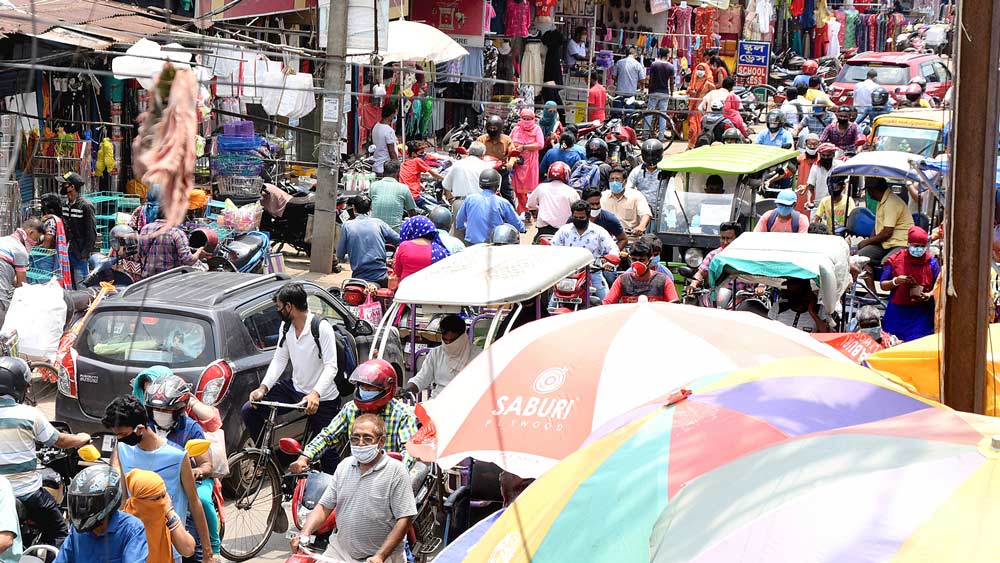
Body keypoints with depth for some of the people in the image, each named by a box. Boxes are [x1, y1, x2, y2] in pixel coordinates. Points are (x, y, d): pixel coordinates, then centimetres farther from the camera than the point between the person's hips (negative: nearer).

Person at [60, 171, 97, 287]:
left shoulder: (85, 206, -12)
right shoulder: (64, 205, 11)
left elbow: (92, 233, -12)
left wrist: (85, 253, -15)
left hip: (79, 254, -7)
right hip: (66, 252, 7)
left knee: (81, 285, -4)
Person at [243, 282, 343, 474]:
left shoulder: (322, 328, -20)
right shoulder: (286, 327, 2)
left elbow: (331, 367, -24)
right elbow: (279, 360, 3)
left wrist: (315, 394, -39)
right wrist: (263, 388, -13)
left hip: (322, 398, -7)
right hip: (295, 388, 7)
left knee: (326, 451, -3)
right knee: (250, 410, -5)